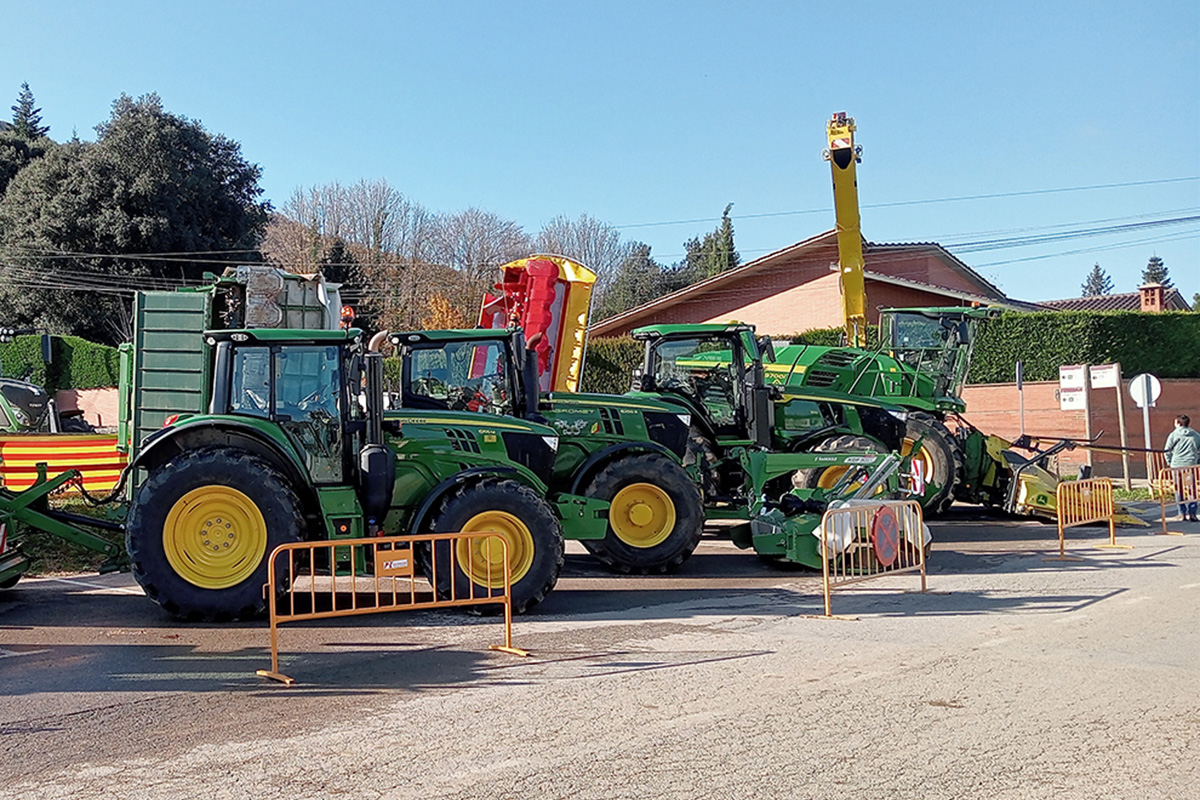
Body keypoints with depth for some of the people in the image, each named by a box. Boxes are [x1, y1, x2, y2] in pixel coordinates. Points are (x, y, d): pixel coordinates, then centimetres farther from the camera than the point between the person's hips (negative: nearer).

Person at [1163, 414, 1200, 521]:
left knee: (1179, 489, 7)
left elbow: (1167, 451, 2)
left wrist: (1169, 462, 16)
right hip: (1191, 465, 1)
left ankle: (1182, 513, 7)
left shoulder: (1173, 435, 2)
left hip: (1176, 465, -1)